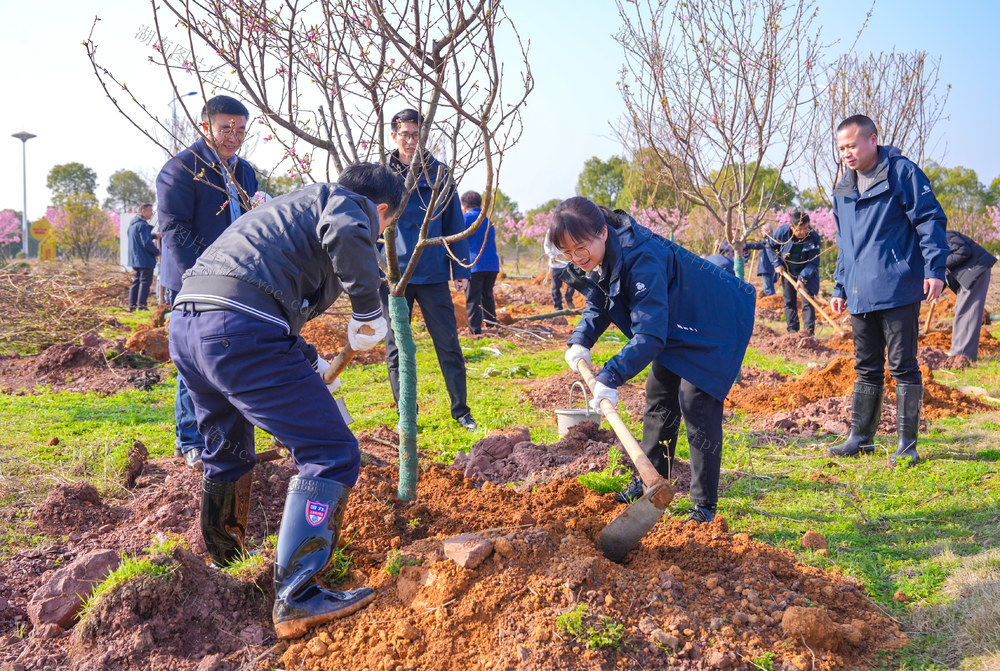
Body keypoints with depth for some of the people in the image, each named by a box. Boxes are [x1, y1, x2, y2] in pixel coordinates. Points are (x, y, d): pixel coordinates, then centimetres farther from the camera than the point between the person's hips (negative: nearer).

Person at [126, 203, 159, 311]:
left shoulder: (133, 224, 15)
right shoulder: (142, 225, -17)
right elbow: (147, 243, -21)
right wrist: (157, 252, -8)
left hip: (135, 260, 10)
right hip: (145, 260, -10)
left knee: (136, 281, 14)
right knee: (145, 282, -4)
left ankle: (132, 305, 15)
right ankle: (141, 305, -5)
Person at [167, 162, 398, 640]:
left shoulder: (299, 203, 36)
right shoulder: (349, 203, 10)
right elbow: (346, 235, -18)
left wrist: (311, 362, 52)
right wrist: (368, 309, -5)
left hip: (185, 324, 10)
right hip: (240, 330, -10)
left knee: (227, 449, 29)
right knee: (331, 452, -5)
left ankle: (223, 561, 48)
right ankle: (296, 597, -8)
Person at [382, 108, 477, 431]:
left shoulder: (439, 174, 5)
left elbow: (454, 225, 9)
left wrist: (461, 269, 4)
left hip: (433, 274, 0)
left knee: (449, 345, 2)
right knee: (396, 348, 7)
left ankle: (461, 410, 15)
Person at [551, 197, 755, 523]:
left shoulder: (641, 258, -38)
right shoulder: (596, 261, -10)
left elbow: (649, 332, -41)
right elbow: (598, 306, 6)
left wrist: (611, 377, -46)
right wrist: (581, 341, -12)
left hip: (715, 325, -9)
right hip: (677, 326, 9)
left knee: (695, 402, -14)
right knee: (659, 397, 13)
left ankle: (705, 504, -4)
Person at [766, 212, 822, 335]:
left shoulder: (814, 237, -22)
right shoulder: (782, 232, -18)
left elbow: (813, 262, -17)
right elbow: (770, 246, 3)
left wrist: (802, 278, -25)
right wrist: (776, 263, -5)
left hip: (806, 274, -2)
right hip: (787, 272, 2)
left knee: (807, 302, -8)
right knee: (789, 302, 5)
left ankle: (809, 332, -7)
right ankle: (792, 331, 12)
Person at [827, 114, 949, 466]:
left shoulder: (902, 172, -4)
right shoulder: (844, 190, 16)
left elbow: (930, 219, -7)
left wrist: (934, 269, -14)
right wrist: (840, 287, 21)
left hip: (897, 289, -7)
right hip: (861, 296, 7)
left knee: (903, 366, -1)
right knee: (867, 368, 14)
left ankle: (907, 443, 8)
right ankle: (860, 437, 23)